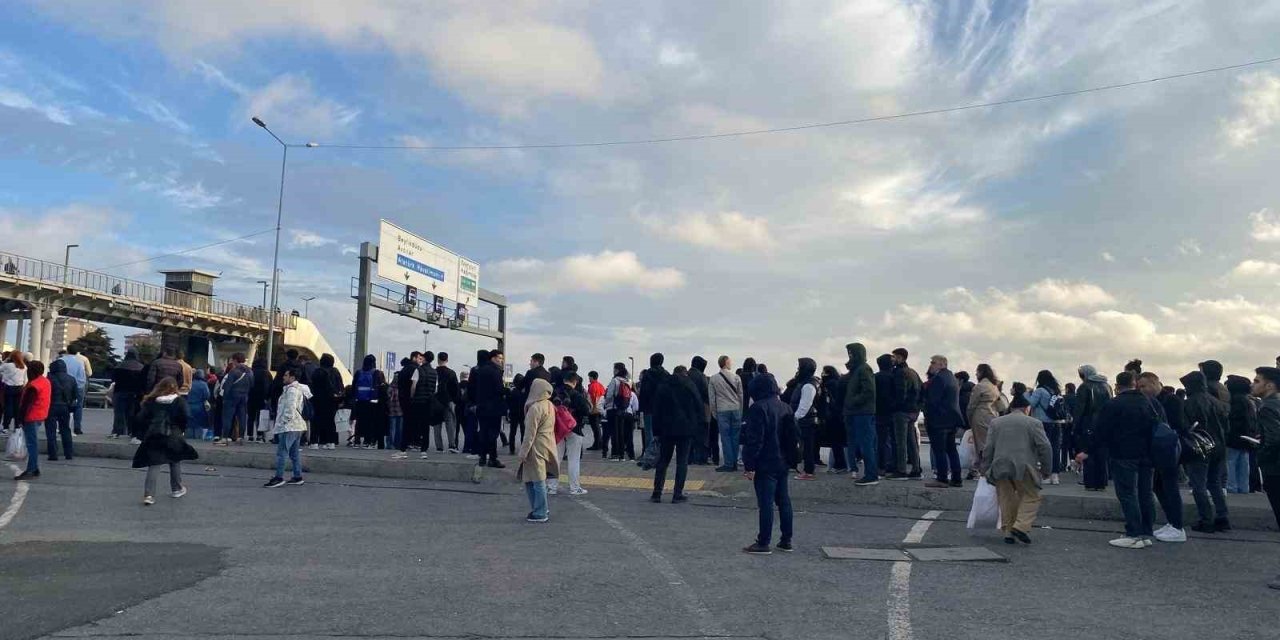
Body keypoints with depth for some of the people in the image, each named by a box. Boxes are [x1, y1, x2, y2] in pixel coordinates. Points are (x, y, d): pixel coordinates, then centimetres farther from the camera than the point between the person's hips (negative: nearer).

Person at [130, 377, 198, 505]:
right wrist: (180, 431, 10)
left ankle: (149, 495, -10)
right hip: (172, 437, -1)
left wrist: (145, 434, 12)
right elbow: (183, 419, -8)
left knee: (153, 465, 0)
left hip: (153, 437, 1)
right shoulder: (179, 401, -3)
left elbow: (141, 419, 0)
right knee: (175, 462, 18)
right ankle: (176, 489, 29)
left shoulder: (150, 401, 3)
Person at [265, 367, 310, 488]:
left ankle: (279, 477, -9)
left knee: (281, 452, -9)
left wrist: (283, 422, -16)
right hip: (297, 426, 11)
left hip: (289, 427, -11)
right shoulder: (299, 389, 18)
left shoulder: (292, 390, -14)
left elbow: (290, 409, -22)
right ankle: (298, 477, 16)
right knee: (295, 453, 13)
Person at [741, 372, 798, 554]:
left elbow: (754, 440, -19)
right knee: (783, 500, 13)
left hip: (765, 465, -8)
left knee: (766, 503, -4)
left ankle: (763, 543, 1)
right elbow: (792, 436, 15)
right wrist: (792, 460, 20)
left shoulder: (758, 408, -15)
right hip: (783, 463, 8)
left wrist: (749, 465, -16)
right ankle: (786, 541, 19)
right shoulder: (785, 408, 10)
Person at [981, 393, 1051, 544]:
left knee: (1007, 500, 14)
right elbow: (1045, 447, -3)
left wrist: (985, 468, 13)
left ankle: (1008, 532, 13)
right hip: (1024, 469, -3)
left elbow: (988, 448, 8)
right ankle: (1021, 526, -6)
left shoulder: (995, 422, 13)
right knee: (1031, 497, 10)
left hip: (1000, 468, 3)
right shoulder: (1034, 423, 5)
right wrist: (1046, 469, 5)